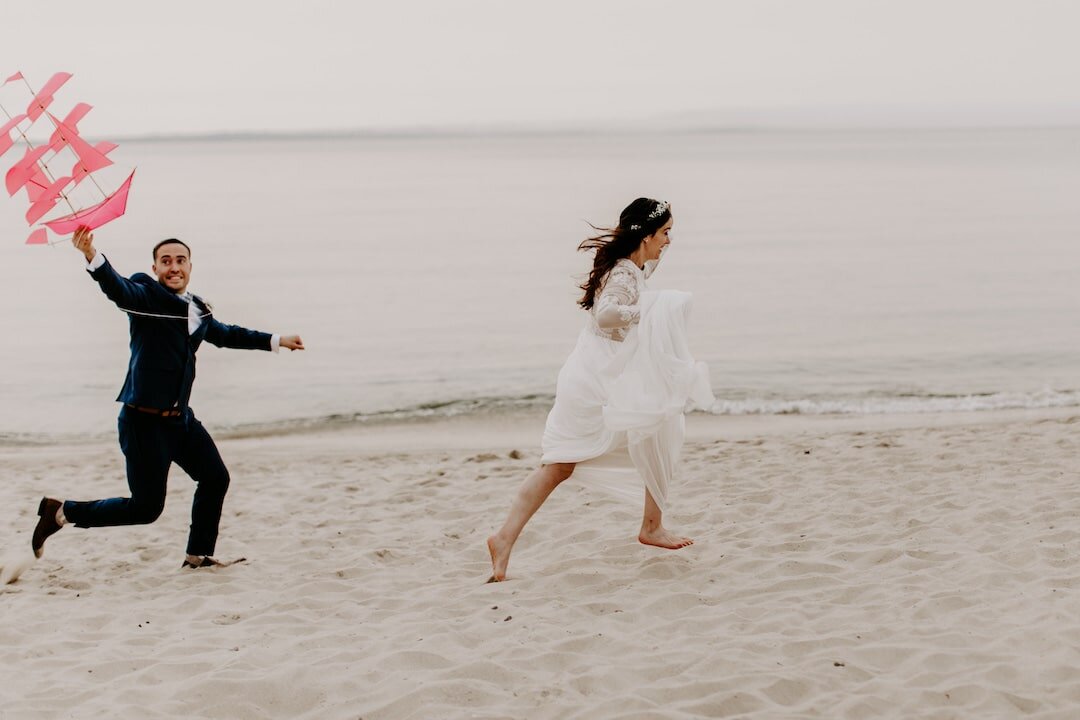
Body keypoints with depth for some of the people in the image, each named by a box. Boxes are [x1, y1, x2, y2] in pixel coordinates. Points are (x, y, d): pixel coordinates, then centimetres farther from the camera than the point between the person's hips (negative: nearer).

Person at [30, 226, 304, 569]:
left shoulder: (199, 309, 13)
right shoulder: (146, 295, -10)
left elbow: (226, 334, 32)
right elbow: (118, 288, -32)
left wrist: (275, 341, 40)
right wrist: (93, 257, -52)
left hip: (180, 417, 8)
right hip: (145, 421, -8)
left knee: (215, 478, 14)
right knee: (146, 507, -5)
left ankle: (198, 555, 32)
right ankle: (61, 512, 12)